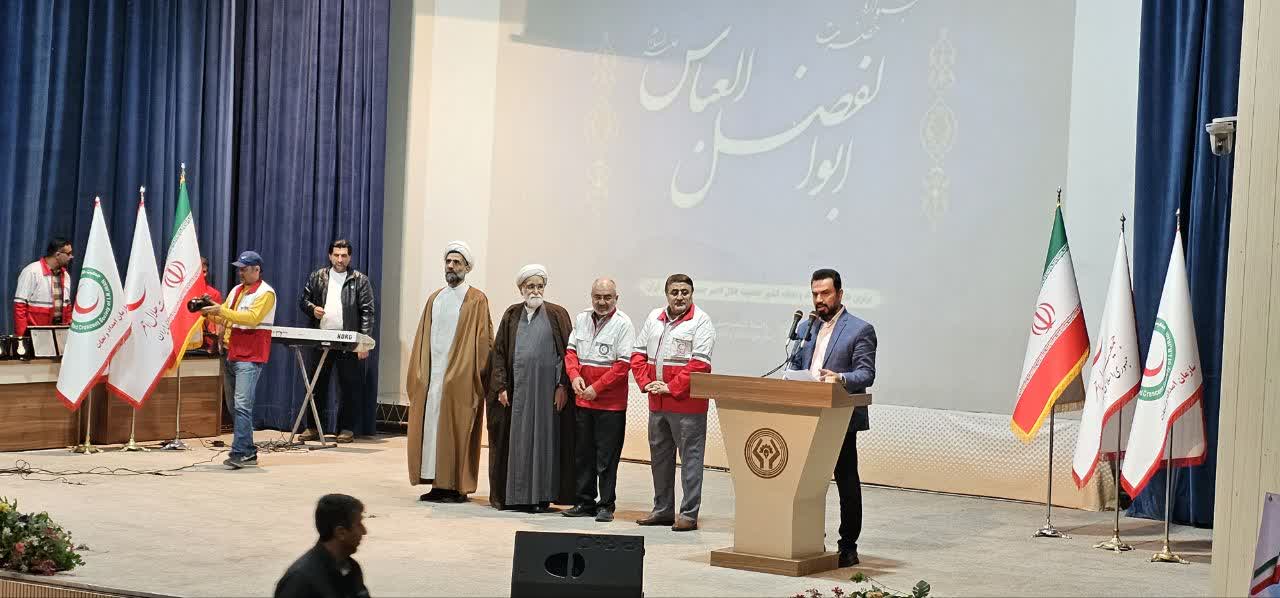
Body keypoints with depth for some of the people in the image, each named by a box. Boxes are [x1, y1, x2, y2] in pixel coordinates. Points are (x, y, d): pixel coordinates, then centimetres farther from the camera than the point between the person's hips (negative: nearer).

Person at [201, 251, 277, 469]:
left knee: (242, 405, -17)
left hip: (250, 357, -9)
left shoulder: (265, 293, -6)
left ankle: (239, 453, -19)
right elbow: (225, 319, 21)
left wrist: (222, 311, -21)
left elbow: (252, 317, -19)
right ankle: (248, 452, 17)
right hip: (231, 354, 9)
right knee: (235, 406, 10)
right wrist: (210, 311, 2)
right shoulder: (236, 290, 19)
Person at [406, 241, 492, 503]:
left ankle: (457, 486, 4)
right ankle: (438, 484, 11)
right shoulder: (434, 298, 15)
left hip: (460, 380, -6)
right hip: (431, 377, 6)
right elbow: (423, 339, 14)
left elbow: (482, 341, -6)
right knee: (430, 429, 5)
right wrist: (418, 374, 8)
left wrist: (476, 378, -11)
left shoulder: (476, 300, -3)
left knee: (455, 432, -3)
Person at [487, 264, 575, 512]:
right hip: (517, 388, 3)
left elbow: (567, 352, -1)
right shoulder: (512, 315, 10)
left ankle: (541, 495, 6)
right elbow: (499, 352, 9)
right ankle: (516, 494, 10)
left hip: (546, 388, -2)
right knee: (517, 440, 4)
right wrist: (501, 386, 0)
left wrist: (562, 386, -9)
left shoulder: (557, 315, 2)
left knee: (544, 439, 0)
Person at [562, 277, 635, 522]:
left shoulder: (623, 324, -9)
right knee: (583, 455, 12)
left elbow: (623, 364, -13)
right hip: (583, 401, 6)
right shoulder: (581, 319, 10)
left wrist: (597, 388, -15)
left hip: (611, 403, -6)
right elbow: (571, 351, 13)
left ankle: (606, 505, 7)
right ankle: (585, 503, 21)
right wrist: (575, 376, -6)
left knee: (607, 457, -1)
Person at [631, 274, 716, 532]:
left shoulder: (701, 321, -6)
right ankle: (663, 510, 25)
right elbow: (638, 354, 14)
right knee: (659, 457, 14)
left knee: (690, 457, -3)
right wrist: (645, 382, -1)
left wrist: (671, 387, -17)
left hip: (687, 403, -7)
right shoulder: (654, 318, 12)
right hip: (657, 403, 7)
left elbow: (699, 363, -15)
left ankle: (689, 514, 1)